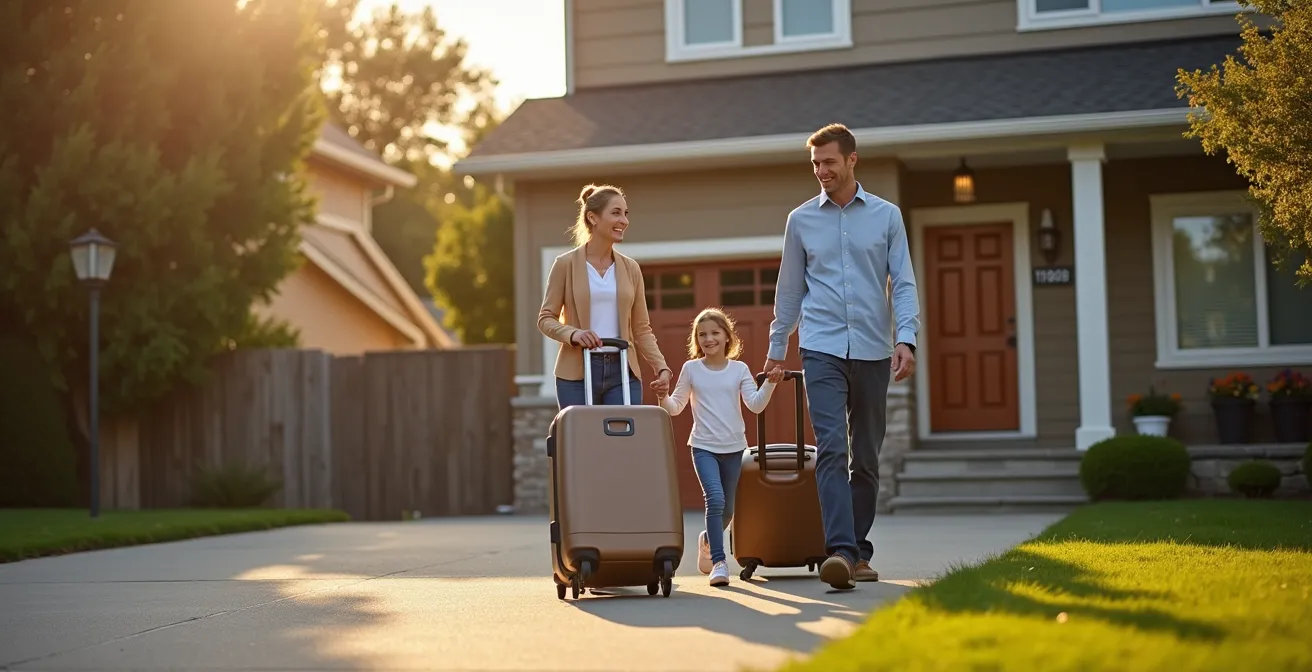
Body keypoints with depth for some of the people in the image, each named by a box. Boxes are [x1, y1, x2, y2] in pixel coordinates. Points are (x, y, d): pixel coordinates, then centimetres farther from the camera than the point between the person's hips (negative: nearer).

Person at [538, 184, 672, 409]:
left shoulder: (630, 268, 11)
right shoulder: (566, 264, 1)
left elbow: (642, 328, 11)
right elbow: (546, 318, 2)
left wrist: (661, 367, -3)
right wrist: (573, 334, -18)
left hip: (623, 373, 3)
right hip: (577, 373, -3)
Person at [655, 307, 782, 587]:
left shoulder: (739, 369, 2)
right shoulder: (691, 368, 1)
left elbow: (756, 405, -5)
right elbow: (676, 407, 6)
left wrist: (770, 383, -19)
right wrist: (663, 398, -14)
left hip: (733, 448, 2)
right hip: (703, 447, -2)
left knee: (727, 509, 11)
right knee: (715, 499, -22)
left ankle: (707, 540, 42)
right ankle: (719, 562, -16)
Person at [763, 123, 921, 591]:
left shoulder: (886, 216, 7)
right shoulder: (801, 220, 9)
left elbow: (903, 283, 3)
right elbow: (789, 289, 16)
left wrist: (906, 338, -11)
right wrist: (776, 349, 16)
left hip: (873, 350, 1)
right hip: (822, 348, -1)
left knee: (866, 457, 7)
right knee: (831, 448, -15)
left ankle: (858, 551, 17)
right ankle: (840, 549, -23)